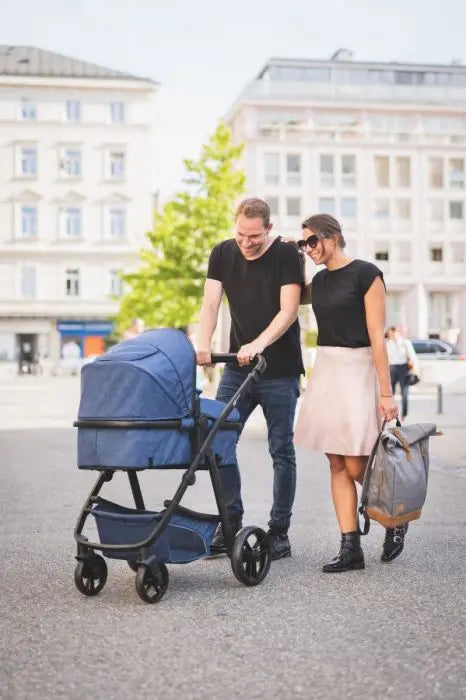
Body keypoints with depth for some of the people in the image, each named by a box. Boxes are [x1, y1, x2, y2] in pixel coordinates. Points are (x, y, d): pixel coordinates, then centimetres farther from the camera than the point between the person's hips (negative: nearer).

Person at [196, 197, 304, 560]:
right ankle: (231, 523, 12)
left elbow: (288, 310, -15)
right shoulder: (223, 254, 3)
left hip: (279, 370, -4)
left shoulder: (286, 255, -8)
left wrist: (258, 344, -30)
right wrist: (203, 343, -22)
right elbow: (211, 303, -4)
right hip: (237, 368, 4)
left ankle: (279, 531, 12)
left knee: (281, 450, 3)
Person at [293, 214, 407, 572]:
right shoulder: (319, 281, 13)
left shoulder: (365, 273, -7)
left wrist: (385, 393, -14)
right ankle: (351, 548, 6)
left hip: (357, 371, -7)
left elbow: (377, 336, -11)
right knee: (337, 465, 3)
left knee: (356, 466, -7)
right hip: (325, 370, 7)